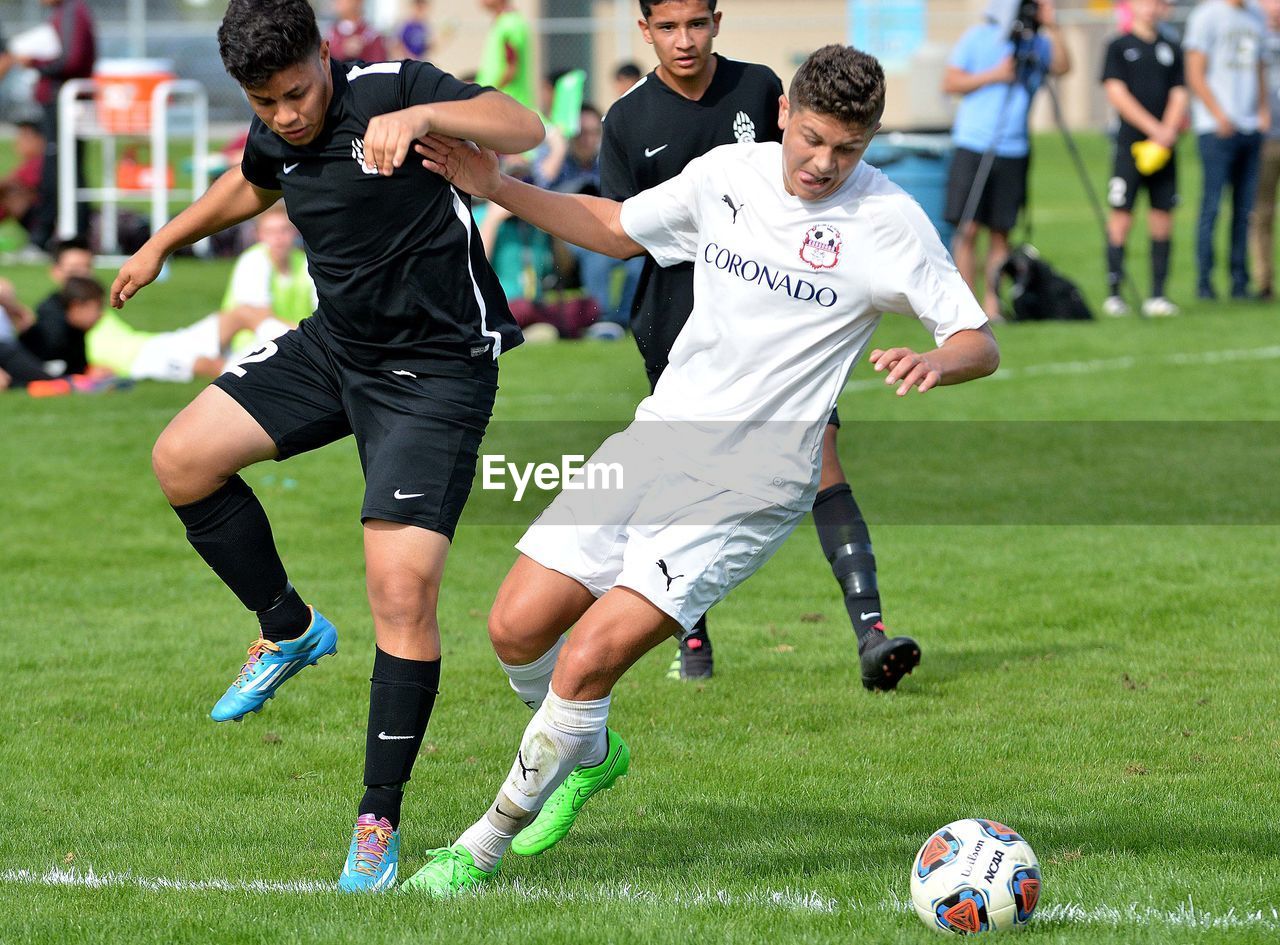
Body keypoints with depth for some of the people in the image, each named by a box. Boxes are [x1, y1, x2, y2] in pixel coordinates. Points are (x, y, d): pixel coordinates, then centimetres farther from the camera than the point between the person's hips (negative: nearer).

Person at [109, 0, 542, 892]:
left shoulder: (392, 89, -19)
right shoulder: (277, 135, 2)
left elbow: (525, 128, -33)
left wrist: (419, 116, -48)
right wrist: (163, 244, 38)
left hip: (435, 370, -7)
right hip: (336, 347, 8)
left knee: (403, 593, -15)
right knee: (184, 458, 0)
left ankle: (380, 823, -4)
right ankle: (290, 631, 20)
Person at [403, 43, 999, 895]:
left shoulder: (886, 222, -11)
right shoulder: (728, 174, 4)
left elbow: (981, 345, -11)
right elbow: (619, 227, 20)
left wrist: (934, 362, -34)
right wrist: (497, 189, 9)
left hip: (750, 488, -6)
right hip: (658, 439, 6)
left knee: (587, 661, -16)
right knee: (518, 626, 1)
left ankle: (483, 850, 2)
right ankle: (590, 755, 34)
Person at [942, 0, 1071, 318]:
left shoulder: (1038, 44, 8)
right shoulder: (978, 38, 3)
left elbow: (1062, 67, -10)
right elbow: (950, 82, 0)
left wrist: (1053, 29, -19)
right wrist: (993, 76, -10)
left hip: (1014, 152, 2)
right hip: (973, 146, -2)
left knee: (1000, 231, 1)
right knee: (967, 227, -7)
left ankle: (992, 303, 5)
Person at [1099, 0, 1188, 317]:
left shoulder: (1171, 50, 14)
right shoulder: (1119, 47, 3)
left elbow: (1179, 96, 10)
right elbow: (1117, 94, -5)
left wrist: (1169, 131, -9)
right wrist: (1154, 129, -13)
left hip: (1165, 147, 4)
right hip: (1130, 144, -4)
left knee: (1162, 217, 2)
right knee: (1121, 216, -6)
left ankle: (1157, 295, 6)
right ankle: (1114, 293, -2)